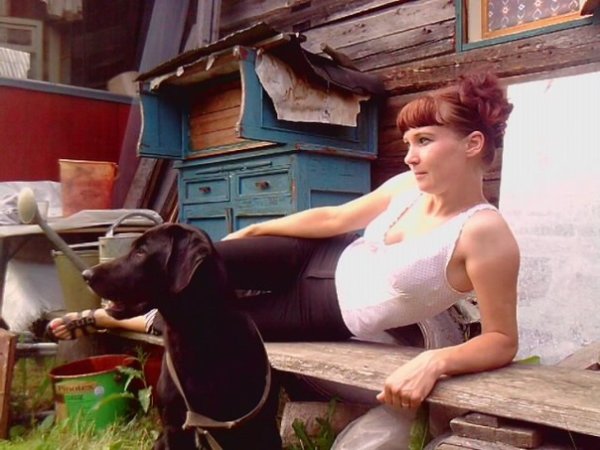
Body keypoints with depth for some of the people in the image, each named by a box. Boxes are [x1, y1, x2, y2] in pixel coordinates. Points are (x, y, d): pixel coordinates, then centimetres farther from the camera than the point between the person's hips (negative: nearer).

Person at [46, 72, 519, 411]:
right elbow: (331, 218, 2)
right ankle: (113, 311, 29)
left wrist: (435, 360, -42)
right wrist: (253, 231, 12)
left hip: (329, 314, -4)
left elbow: (503, 340, -22)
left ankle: (123, 320, 35)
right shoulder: (408, 188, -8)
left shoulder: (485, 234, -27)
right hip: (321, 259, 5)